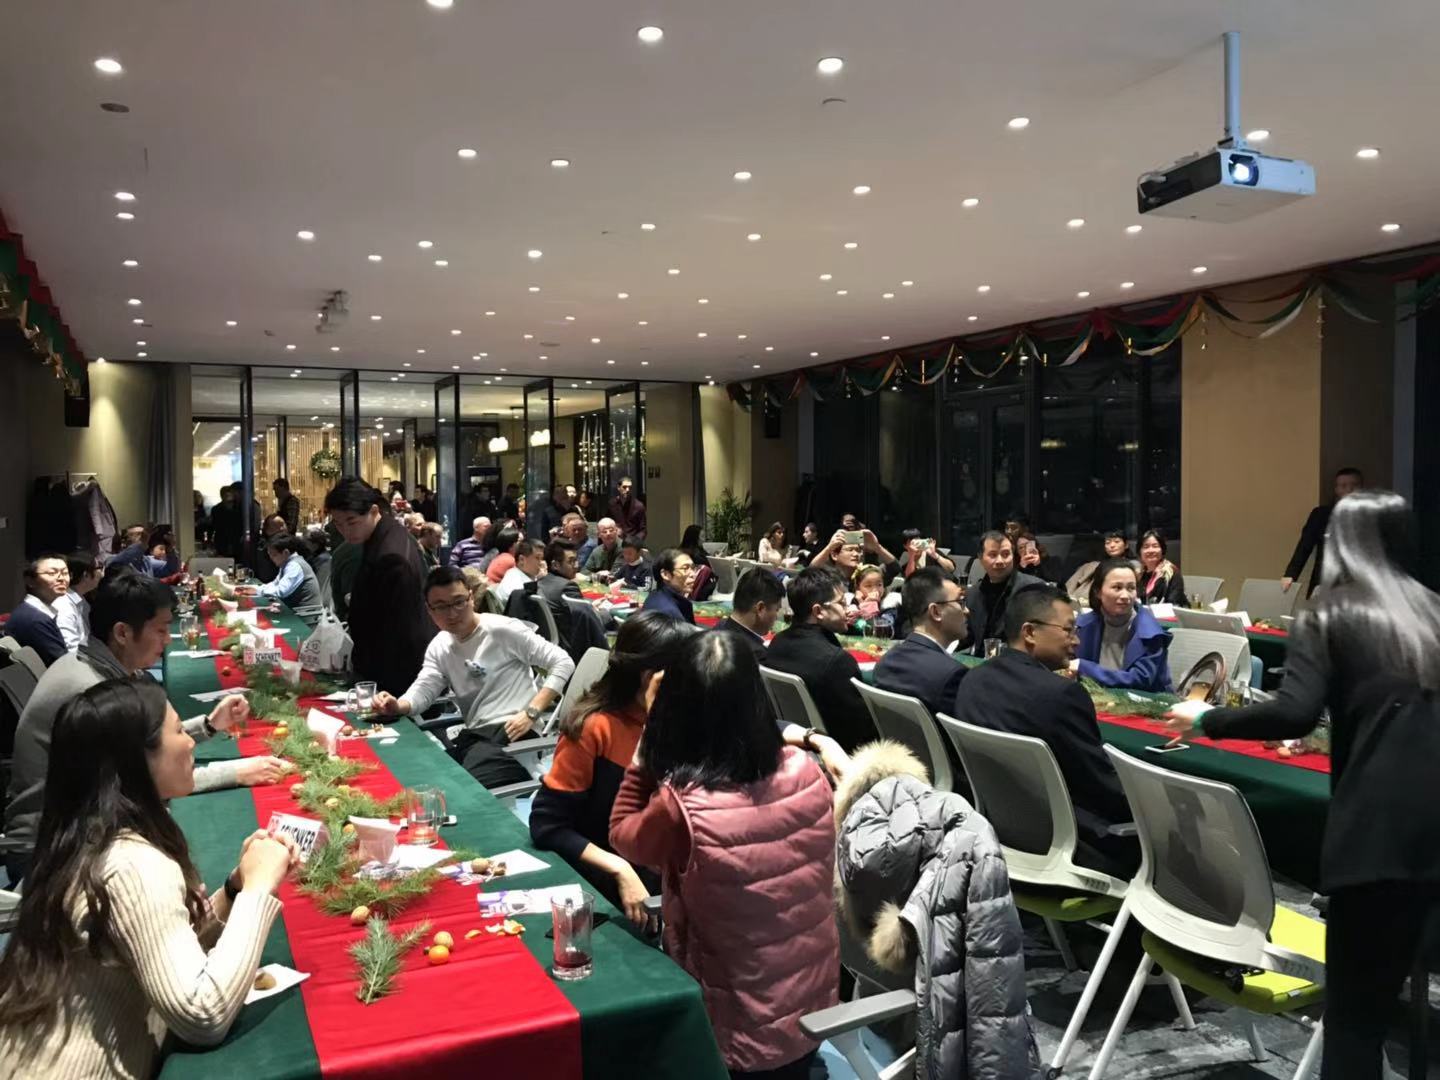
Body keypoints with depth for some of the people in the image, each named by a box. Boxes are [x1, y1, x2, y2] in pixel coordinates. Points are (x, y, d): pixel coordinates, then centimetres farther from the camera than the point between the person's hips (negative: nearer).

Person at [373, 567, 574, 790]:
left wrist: (531, 713, -16)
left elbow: (563, 662, -7)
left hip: (514, 733, -6)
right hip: (474, 737, 6)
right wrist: (398, 706, -21)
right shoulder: (438, 648, 15)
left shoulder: (503, 630, -5)